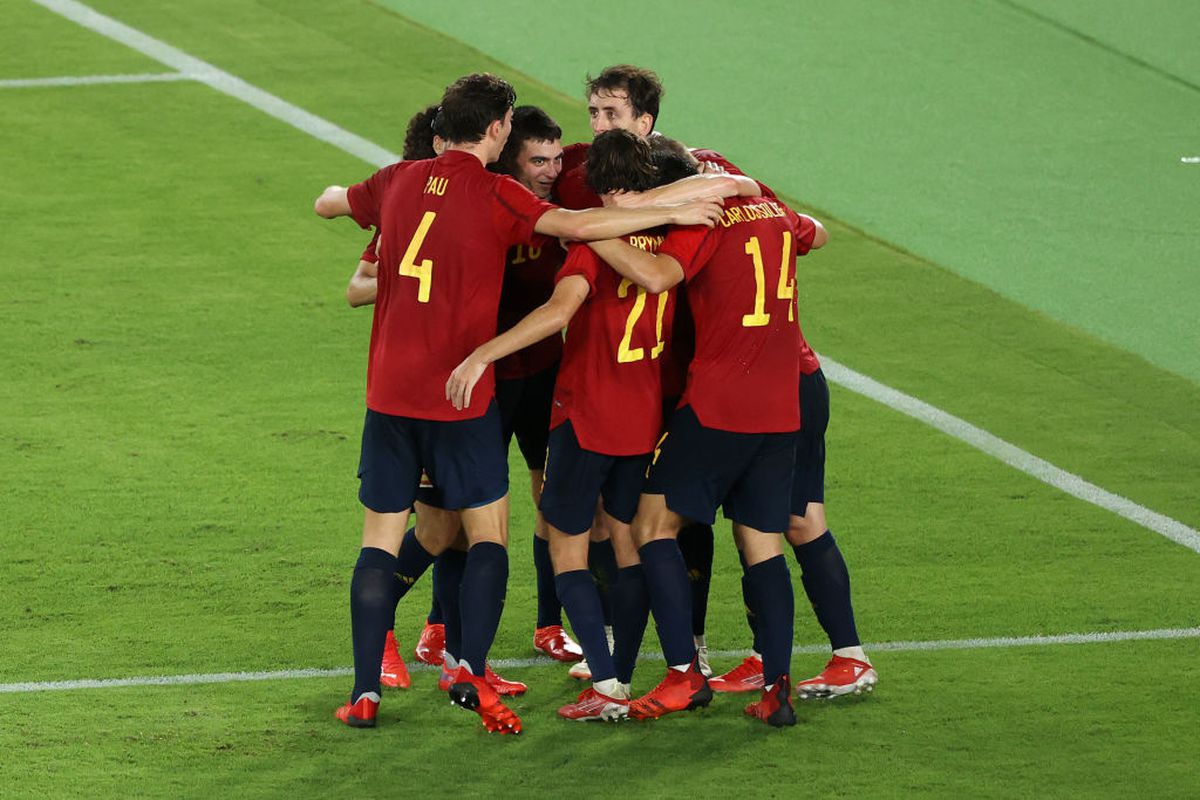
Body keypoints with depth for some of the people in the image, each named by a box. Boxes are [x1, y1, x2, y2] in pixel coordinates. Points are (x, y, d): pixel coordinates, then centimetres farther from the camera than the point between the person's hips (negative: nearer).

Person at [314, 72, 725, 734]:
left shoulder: (398, 182, 7)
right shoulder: (495, 195, -8)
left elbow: (327, 203, 25)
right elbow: (576, 226, -21)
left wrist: (342, 195, 49)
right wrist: (671, 213, -13)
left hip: (388, 392, 4)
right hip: (461, 394, -4)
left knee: (380, 540, 8)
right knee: (488, 533, 6)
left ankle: (365, 692, 3)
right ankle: (471, 673, -10)